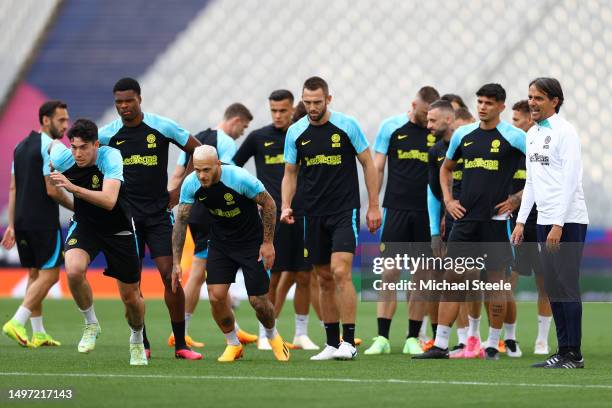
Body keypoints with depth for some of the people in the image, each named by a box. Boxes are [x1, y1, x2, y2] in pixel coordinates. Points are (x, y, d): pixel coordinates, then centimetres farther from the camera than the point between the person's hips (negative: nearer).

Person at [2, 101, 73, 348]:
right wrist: (75, 208, 0)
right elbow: (52, 190, -16)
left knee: (35, 275, 13)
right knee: (48, 275, -3)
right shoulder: (52, 147, -12)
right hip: (44, 222, -8)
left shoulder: (21, 147, 14)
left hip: (22, 221, 8)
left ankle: (38, 334, 13)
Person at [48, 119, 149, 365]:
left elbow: (109, 201, -41)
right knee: (74, 269, -30)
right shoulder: (62, 158, -17)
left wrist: (73, 188, -50)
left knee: (131, 297, 5)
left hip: (118, 229, -2)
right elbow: (53, 144, 9)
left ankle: (137, 342, 38)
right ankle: (91, 324, -5)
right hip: (84, 225, 2)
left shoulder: (111, 157, -28)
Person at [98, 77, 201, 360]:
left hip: (159, 212, -2)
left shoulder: (162, 127, -4)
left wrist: (181, 188, 0)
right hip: (126, 215, 2)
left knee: (170, 275, -9)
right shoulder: (109, 133, 0)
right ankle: (141, 344, 10)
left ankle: (180, 344, -1)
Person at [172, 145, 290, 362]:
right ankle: (233, 344, 13)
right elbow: (181, 220, -6)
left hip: (251, 242, -3)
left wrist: (268, 242, -12)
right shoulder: (191, 184, -17)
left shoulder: (240, 178, -29)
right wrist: (176, 262, -8)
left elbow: (268, 203, -15)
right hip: (220, 242, 3)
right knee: (216, 296, -11)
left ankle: (273, 336, 30)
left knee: (258, 301, -3)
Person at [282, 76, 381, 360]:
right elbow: (290, 173, 11)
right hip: (314, 214, 4)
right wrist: (286, 206, -5)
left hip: (345, 210, -4)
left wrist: (374, 206, -2)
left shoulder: (347, 125, -6)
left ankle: (348, 342, -14)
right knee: (324, 279, 7)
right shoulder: (295, 132, 3)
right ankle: (332, 343, 15)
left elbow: (368, 164, 1)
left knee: (340, 272, -17)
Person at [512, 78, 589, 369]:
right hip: (544, 221, 8)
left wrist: (558, 224, -20)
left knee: (566, 287, -7)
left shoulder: (565, 132, -10)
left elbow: (571, 181, -16)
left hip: (568, 222, -8)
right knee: (553, 289, 7)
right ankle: (563, 351, 11)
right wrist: (521, 220, 15)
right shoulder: (532, 134, 15)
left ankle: (573, 354, -5)